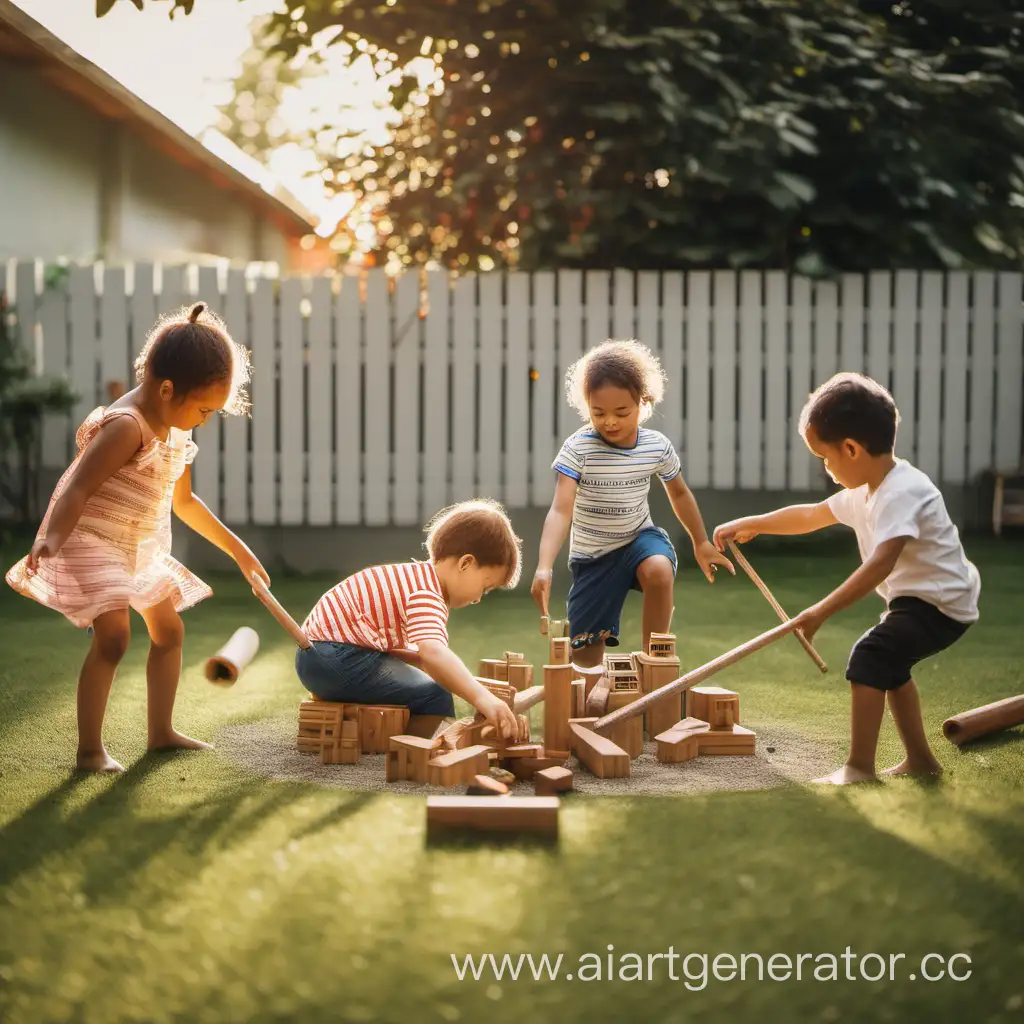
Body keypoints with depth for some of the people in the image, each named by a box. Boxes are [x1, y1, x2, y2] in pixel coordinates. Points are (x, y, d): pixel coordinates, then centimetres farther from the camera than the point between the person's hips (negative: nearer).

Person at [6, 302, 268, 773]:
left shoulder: (177, 433, 6)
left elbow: (184, 502, 20)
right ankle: (90, 749, -12)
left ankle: (160, 731, 29)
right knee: (113, 635, -21)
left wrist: (236, 548, 23)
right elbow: (77, 488, -28)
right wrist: (51, 538, -43)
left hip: (140, 548, 10)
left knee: (169, 629, 15)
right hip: (91, 541, -10)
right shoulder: (126, 426, -23)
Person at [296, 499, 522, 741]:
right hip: (336, 658, -11)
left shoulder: (417, 577, 13)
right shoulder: (425, 595, -20)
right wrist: (482, 698, -48)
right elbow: (433, 653, -39)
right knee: (435, 698, -16)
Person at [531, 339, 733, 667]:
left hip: (639, 538, 1)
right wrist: (544, 568, -46)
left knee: (659, 571, -34)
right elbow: (560, 511, -33)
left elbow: (679, 494, 11)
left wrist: (701, 543, 17)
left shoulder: (658, 446, -11)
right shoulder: (577, 449, -22)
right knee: (585, 651, -4)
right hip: (592, 554, -1)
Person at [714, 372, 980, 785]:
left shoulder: (902, 491, -25)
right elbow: (812, 515, 22)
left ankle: (859, 767, -21)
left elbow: (880, 564, -36)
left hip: (940, 603, -11)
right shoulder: (868, 491, 7)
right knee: (890, 663, 25)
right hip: (919, 599, 11)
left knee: (870, 656, -22)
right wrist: (750, 524, 25)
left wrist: (822, 611, -38)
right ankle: (920, 759, 33)